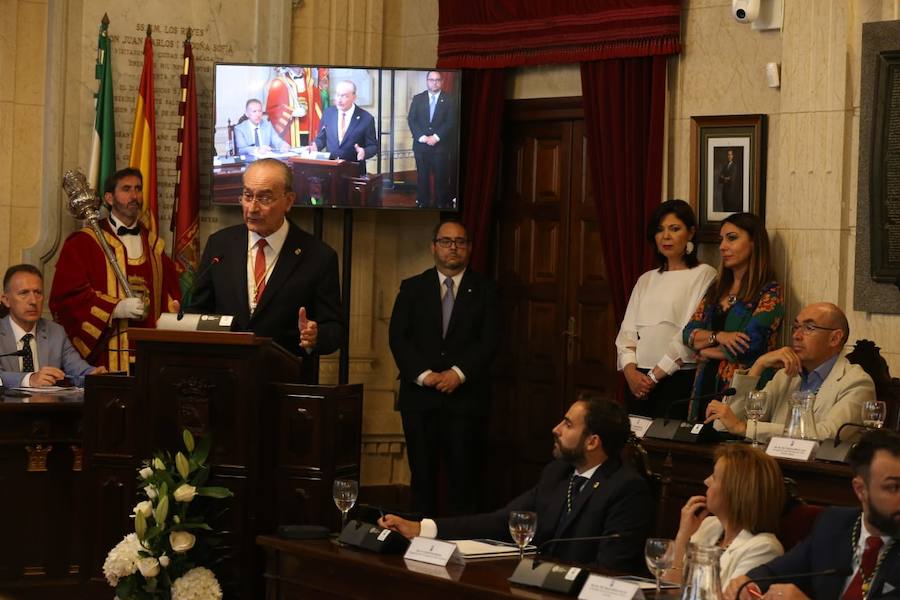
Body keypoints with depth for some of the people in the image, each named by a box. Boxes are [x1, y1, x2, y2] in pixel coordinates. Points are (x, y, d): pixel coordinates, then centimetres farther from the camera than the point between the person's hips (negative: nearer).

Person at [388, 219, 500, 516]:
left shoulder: (484, 290, 8)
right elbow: (398, 337, 3)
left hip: (466, 396, -1)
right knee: (422, 477, 2)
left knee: (464, 478, -4)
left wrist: (458, 373, -13)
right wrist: (423, 374, -11)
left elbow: (489, 341, -1)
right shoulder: (412, 288, 11)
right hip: (420, 396, 1)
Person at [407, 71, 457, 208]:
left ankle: (442, 204, 4)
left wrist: (436, 137, -13)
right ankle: (423, 203, 9)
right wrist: (421, 137, -11)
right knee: (422, 177, 3)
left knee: (441, 177, -1)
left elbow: (450, 122, -3)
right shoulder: (418, 99, 10)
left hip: (441, 145, -2)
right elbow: (411, 120, 3)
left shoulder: (448, 100, 4)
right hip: (421, 145, 2)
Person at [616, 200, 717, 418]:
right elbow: (627, 330, 11)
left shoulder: (704, 275, -2)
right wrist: (630, 371, -7)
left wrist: (655, 375, -11)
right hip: (640, 382, 5)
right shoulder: (646, 280, 17)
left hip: (680, 379, -5)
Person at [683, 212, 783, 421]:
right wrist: (718, 337, -12)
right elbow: (688, 333, 8)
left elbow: (748, 347, -16)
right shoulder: (716, 290, 15)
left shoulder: (769, 293, -6)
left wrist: (706, 352, -2)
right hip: (706, 387, 6)